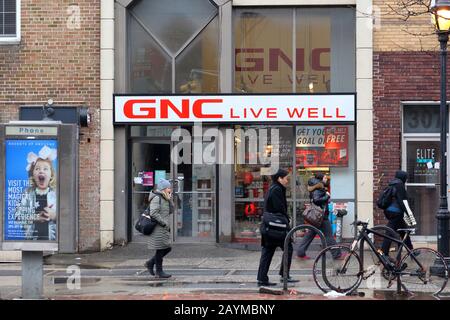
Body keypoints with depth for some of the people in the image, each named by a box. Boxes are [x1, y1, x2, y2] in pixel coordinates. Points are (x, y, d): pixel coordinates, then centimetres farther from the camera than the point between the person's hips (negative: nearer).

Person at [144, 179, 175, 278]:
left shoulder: (164, 198, 15)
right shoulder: (156, 198, -14)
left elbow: (170, 211, 15)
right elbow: (153, 213, -23)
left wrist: (170, 199, 2)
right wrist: (164, 223, -18)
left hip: (164, 229, 10)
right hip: (158, 229, -10)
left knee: (167, 248, 12)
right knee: (160, 249, -2)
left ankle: (150, 263, 23)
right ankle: (159, 272, 7)